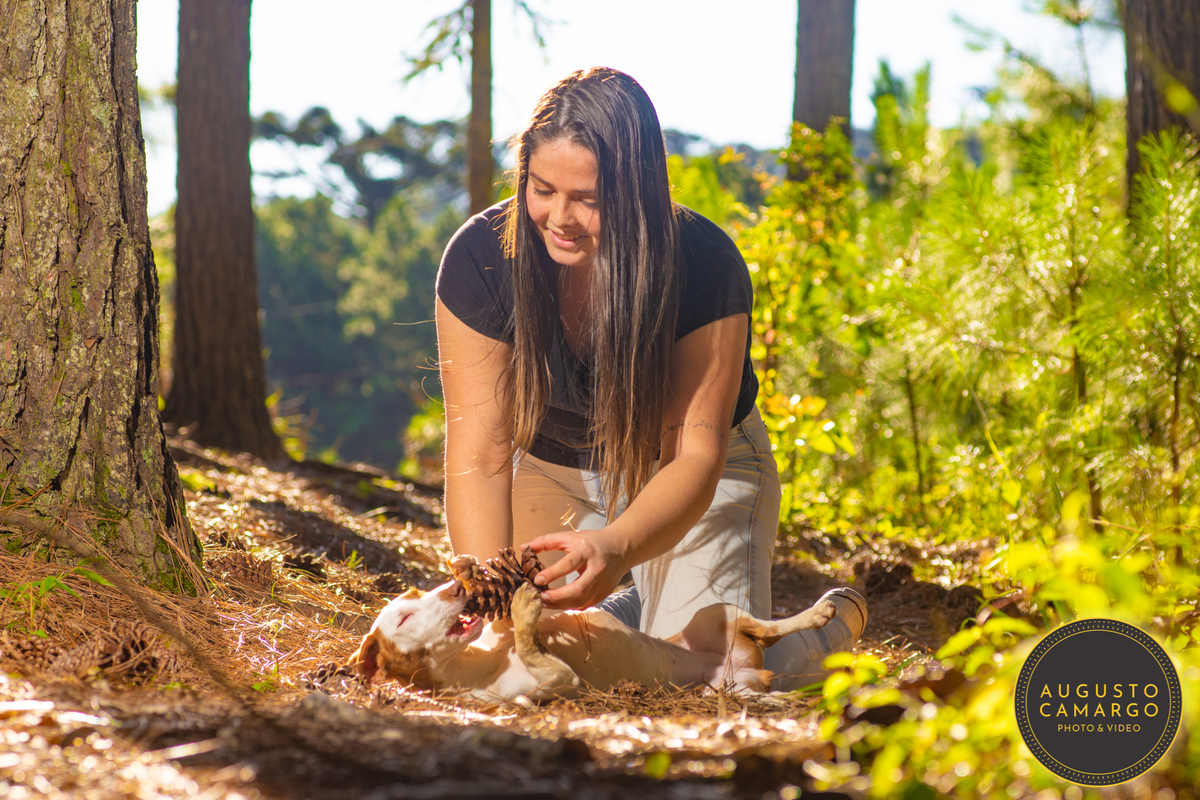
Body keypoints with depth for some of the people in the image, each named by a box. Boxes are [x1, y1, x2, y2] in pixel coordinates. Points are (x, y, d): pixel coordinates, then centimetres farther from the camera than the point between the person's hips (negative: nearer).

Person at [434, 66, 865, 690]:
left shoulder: (706, 266, -30)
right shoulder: (479, 258, -25)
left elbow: (695, 459, -33)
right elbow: (479, 458, -27)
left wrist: (616, 547, -54)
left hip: (687, 480, -3)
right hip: (556, 471, 3)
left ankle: (835, 620, 18)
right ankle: (624, 610, 24)